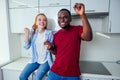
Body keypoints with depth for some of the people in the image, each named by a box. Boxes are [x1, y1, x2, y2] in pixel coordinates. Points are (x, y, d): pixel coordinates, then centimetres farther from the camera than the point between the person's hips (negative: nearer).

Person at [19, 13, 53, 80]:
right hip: (35, 60, 4)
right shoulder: (32, 32, -2)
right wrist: (27, 34, -19)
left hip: (46, 61, -3)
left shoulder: (49, 33, -12)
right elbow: (27, 47, -8)